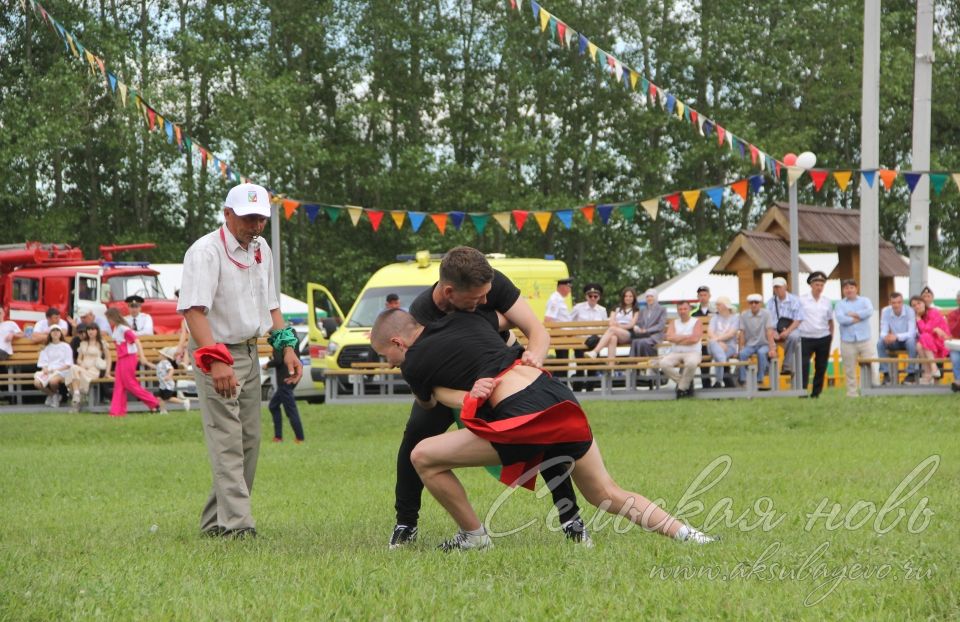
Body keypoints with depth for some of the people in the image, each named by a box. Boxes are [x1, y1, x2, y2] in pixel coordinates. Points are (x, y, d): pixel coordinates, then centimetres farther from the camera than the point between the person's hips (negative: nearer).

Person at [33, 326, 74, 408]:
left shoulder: (66, 346, 8)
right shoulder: (47, 348, 20)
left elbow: (68, 364, 0)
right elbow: (43, 362, 13)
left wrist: (56, 369, -13)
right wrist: (45, 369, -11)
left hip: (62, 371, -4)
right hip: (48, 371, 4)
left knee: (53, 380, -40)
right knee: (37, 382, -28)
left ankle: (56, 394, -4)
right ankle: (51, 395, 1)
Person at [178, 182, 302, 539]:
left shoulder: (262, 251, 10)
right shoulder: (206, 252, -17)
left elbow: (270, 305, 22)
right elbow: (193, 310, -28)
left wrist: (287, 346, 8)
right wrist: (215, 360, -38)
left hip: (249, 353, 9)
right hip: (214, 352, -8)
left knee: (249, 441, 9)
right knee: (227, 441, -15)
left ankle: (215, 522, 17)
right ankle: (236, 523, -20)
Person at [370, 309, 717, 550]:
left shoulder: (413, 365, 2)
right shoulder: (468, 319, 18)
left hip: (523, 418, -7)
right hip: (561, 400, 7)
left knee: (424, 457, 2)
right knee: (608, 495, 23)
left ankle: (474, 538, 16)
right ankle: (688, 535, 17)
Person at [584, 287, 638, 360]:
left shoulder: (635, 310, 16)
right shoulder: (616, 308, 24)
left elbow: (631, 324, 2)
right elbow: (611, 323, 10)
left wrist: (618, 326, -10)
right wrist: (614, 324, -13)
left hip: (629, 335, -2)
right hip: (615, 334, 2)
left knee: (612, 329, -34)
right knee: (613, 338, -38)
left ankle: (594, 352, -49)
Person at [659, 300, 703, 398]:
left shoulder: (697, 322, 5)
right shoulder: (674, 323, 15)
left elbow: (695, 339, -12)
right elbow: (670, 337, -4)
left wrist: (678, 339, -4)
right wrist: (687, 336, -6)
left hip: (692, 353, -4)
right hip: (675, 353, 4)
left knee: (691, 362, -41)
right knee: (663, 363, -28)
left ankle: (682, 387, -17)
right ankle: (686, 383, -9)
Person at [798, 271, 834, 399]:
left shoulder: (827, 301, 9)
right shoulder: (802, 300, -1)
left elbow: (830, 320, 16)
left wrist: (831, 336, 9)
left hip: (823, 338, 3)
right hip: (806, 338, -3)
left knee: (821, 367, 5)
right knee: (803, 365, -14)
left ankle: (816, 393, 12)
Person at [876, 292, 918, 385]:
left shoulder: (909, 311, -22)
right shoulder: (885, 311, -13)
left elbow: (911, 333, -28)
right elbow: (883, 331, -13)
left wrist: (897, 336, -45)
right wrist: (885, 336, -39)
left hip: (907, 339, -3)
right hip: (894, 342, 3)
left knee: (911, 341, -37)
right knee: (880, 343, -25)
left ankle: (911, 373, -23)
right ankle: (886, 373, -16)